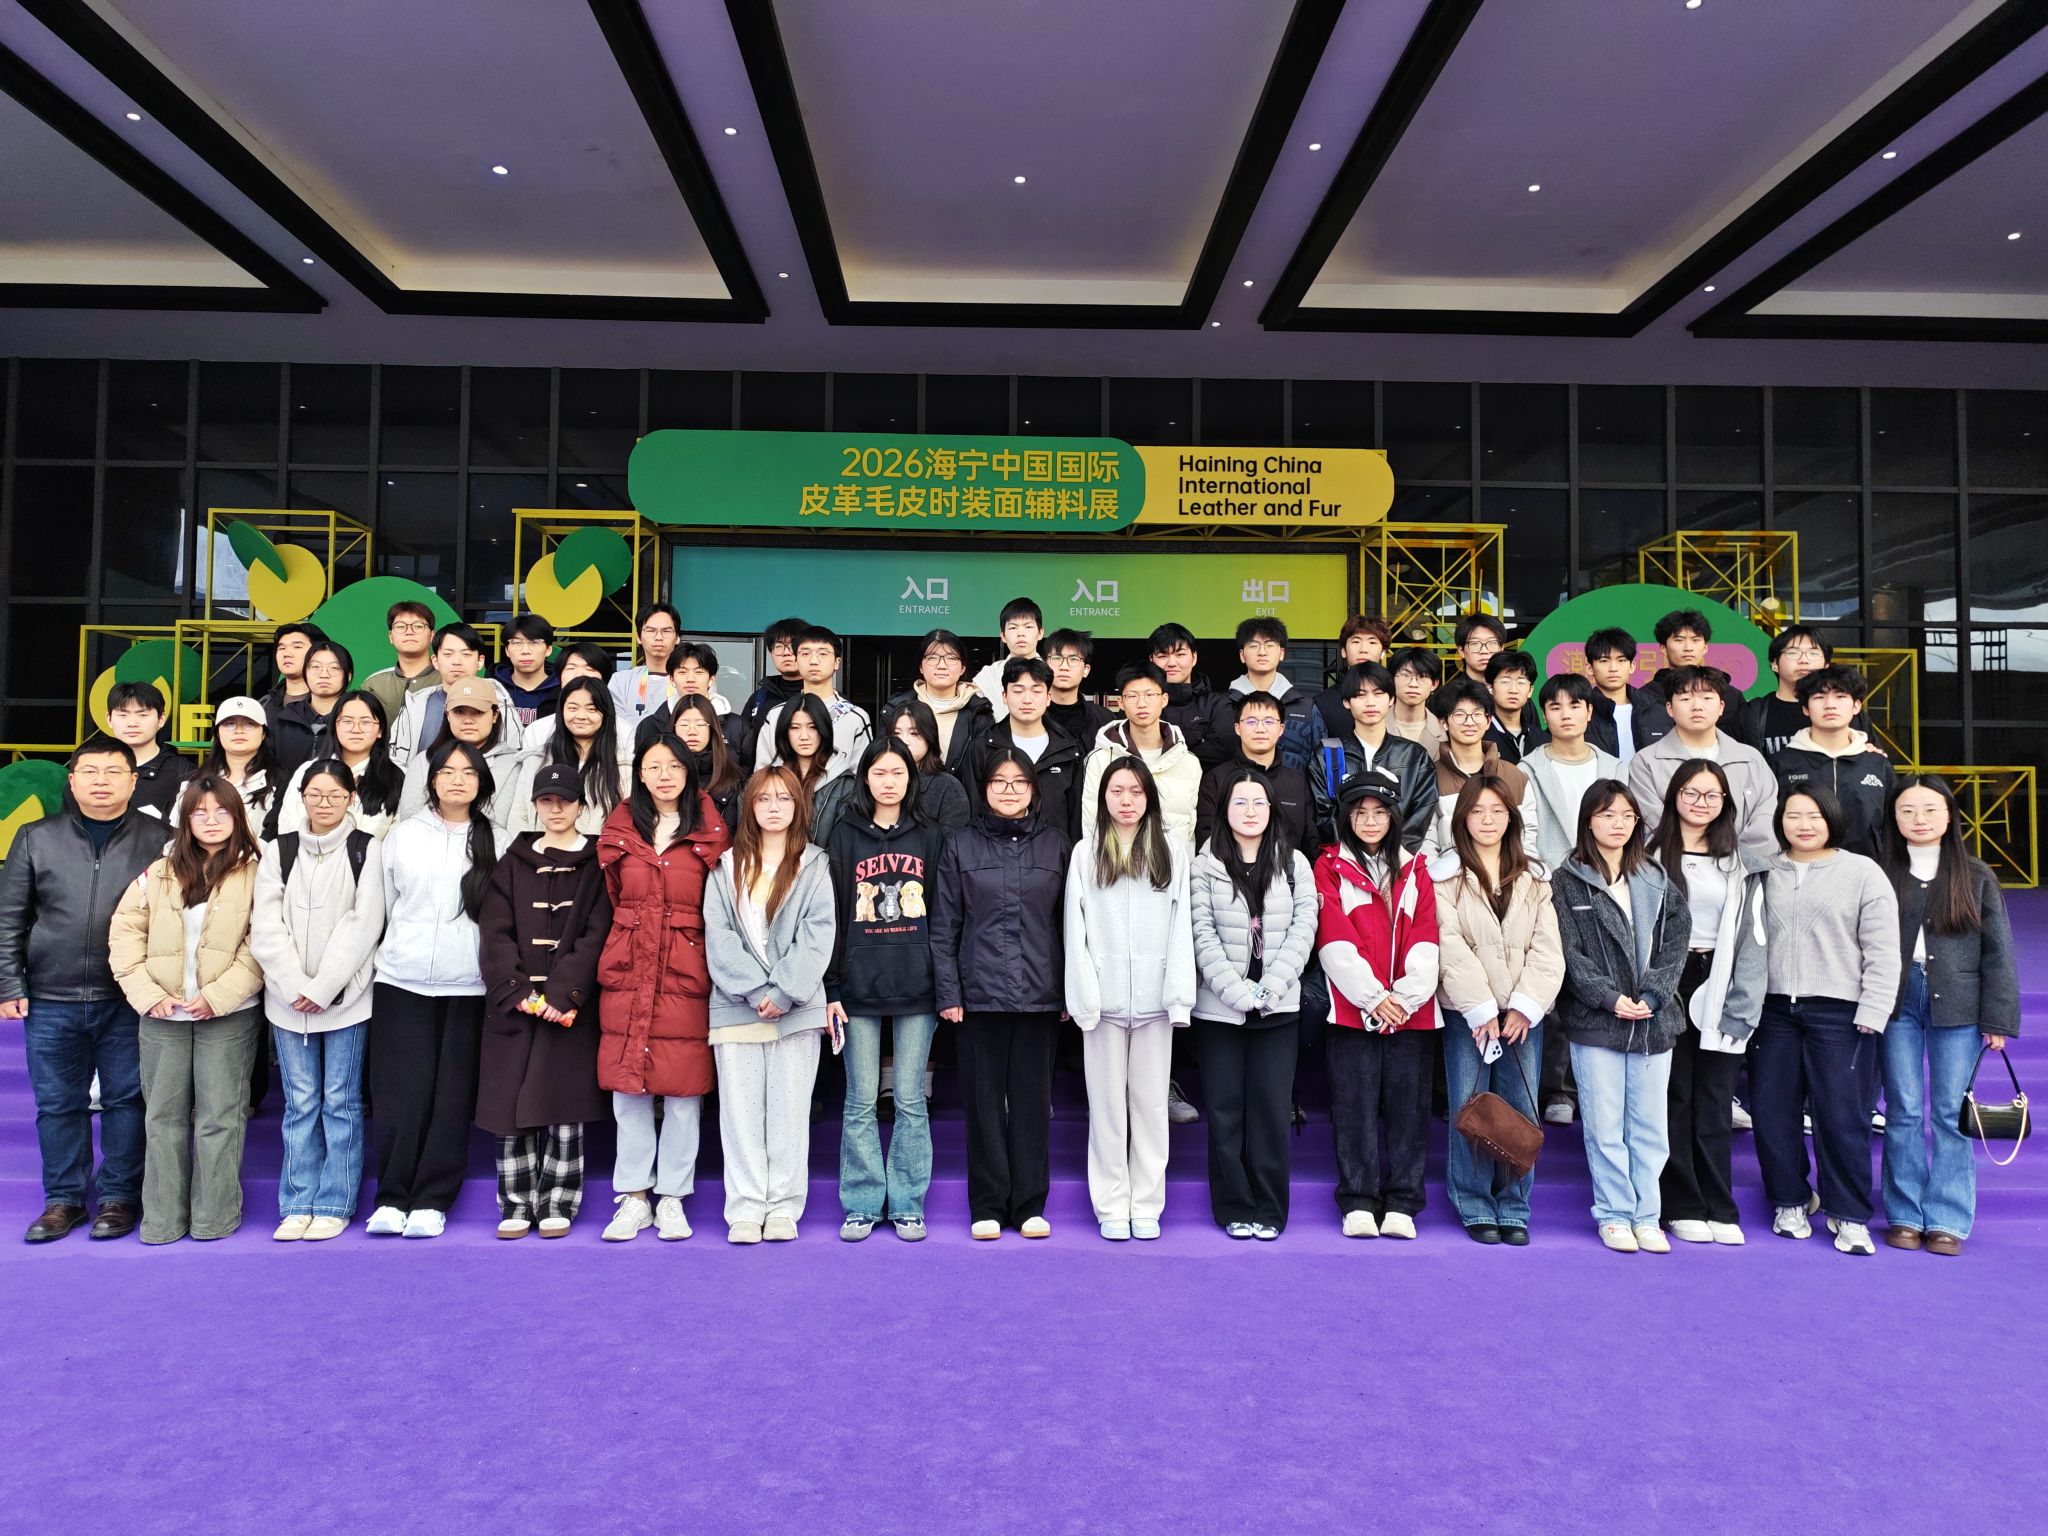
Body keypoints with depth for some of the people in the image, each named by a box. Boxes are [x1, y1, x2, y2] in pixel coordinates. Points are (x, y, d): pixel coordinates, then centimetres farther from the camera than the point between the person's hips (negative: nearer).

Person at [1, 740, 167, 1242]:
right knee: (57, 1104, 10)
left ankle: (120, 1197, 18)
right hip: (51, 1001, 2)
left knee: (127, 1100, 5)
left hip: (129, 1001, -2)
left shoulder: (158, 839, 0)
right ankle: (64, 1199, 24)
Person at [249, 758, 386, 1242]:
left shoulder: (366, 850, -1)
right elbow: (266, 927, 1)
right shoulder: (279, 851, 7)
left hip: (345, 997, -2)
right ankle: (297, 1205, 17)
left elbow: (363, 925, -7)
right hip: (289, 997, 3)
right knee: (299, 1102, 8)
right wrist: (296, 987, -9)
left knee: (340, 1102, 3)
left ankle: (334, 1204, 12)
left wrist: (321, 988, -11)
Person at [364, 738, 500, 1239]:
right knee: (401, 1094, -1)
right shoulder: (402, 834, 8)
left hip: (466, 988, 0)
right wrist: (391, 955, 10)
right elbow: (382, 906, 11)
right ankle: (391, 1198, 10)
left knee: (452, 1097, 2)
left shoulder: (495, 843, 5)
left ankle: (431, 1200, 12)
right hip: (401, 984, 0)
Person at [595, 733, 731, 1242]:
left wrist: (717, 967, -3)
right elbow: (610, 901, 15)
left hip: (686, 971, -2)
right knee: (627, 1088, 4)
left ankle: (671, 1199, 14)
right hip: (627, 971, 2)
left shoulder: (710, 834, 5)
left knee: (683, 1089, 1)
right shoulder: (619, 832, 10)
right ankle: (634, 1197, 16)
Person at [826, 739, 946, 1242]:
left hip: (916, 986, 0)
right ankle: (862, 1204, 16)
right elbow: (831, 915, 3)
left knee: (910, 1101, 6)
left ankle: (907, 1204, 16)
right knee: (861, 1102, 5)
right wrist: (830, 988, -3)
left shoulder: (929, 835, 7)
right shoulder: (845, 835, 6)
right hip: (859, 987, 0)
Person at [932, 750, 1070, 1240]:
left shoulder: (1056, 843, 7)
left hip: (1039, 993, 1)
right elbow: (943, 925, 3)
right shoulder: (961, 844, 4)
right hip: (980, 993, -1)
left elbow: (1068, 919, 8)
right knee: (984, 1100, 5)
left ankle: (1030, 1205, 17)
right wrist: (947, 992, -3)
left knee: (1033, 1099, 7)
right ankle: (987, 1206, 16)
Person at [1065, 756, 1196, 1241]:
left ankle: (1146, 1206, 16)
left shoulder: (1172, 853, 6)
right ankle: (1111, 1206, 14)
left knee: (1150, 1104, 7)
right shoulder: (1086, 854, 5)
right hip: (1103, 1000, 0)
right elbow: (1076, 929, 1)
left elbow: (1181, 928, 3)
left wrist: (1179, 996, -4)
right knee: (1107, 1105, 6)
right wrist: (1083, 995, -7)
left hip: (1154, 1000, 1)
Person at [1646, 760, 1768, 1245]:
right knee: (1674, 1097, 2)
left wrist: (1743, 1003, -1)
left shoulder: (1741, 863, 10)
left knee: (1715, 1100, 4)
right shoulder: (1652, 854, 2)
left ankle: (1719, 1208, 13)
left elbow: (1751, 936, 8)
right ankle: (1683, 1206, 10)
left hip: (1718, 983, 2)